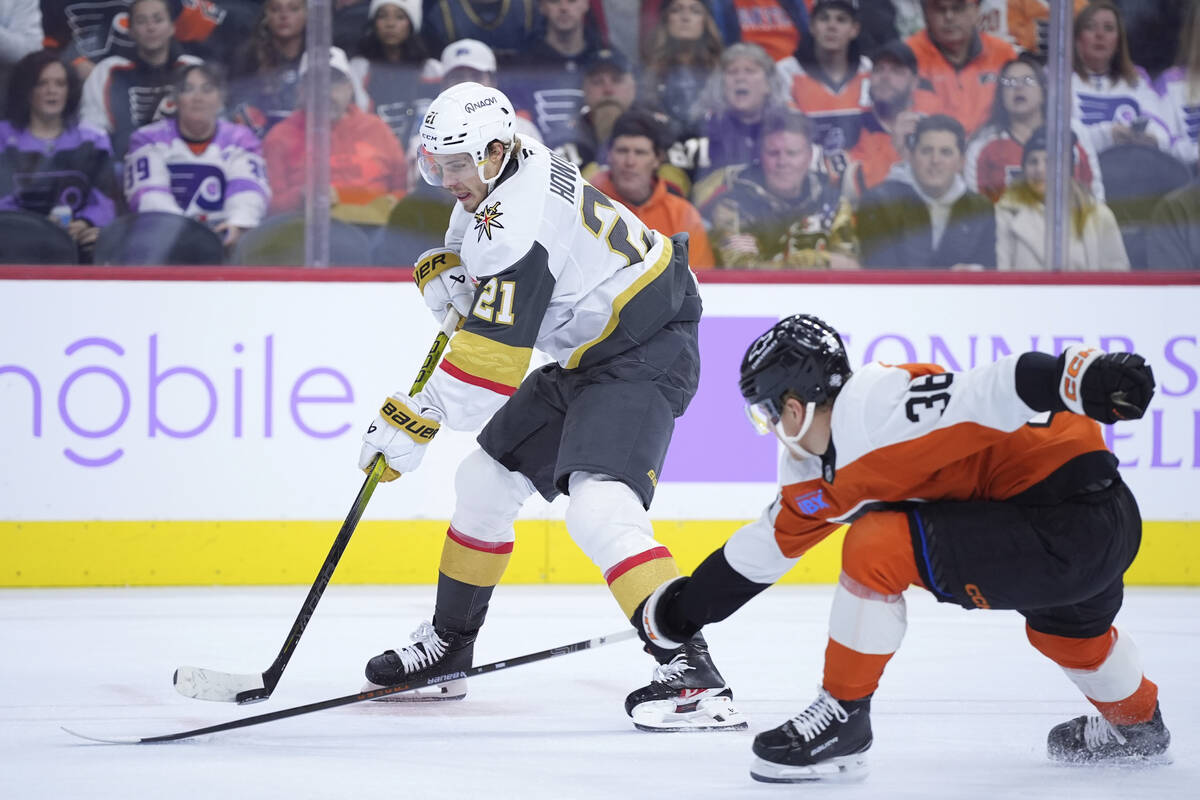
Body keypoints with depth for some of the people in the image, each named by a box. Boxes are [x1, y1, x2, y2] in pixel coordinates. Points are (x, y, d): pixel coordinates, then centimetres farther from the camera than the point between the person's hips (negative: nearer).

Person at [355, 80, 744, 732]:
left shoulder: (517, 224, -26)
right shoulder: (520, 163, 4)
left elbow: (490, 360, -28)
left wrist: (415, 422, -20)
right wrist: (447, 269, 0)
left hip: (644, 358, -11)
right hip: (588, 354, 11)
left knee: (599, 508, -28)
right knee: (486, 478, 16)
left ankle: (690, 671, -35)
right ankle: (447, 646, 31)